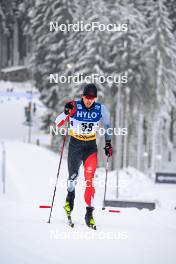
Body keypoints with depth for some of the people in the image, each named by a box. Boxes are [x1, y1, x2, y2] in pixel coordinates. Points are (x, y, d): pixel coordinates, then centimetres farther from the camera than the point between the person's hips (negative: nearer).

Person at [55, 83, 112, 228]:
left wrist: (108, 143, 8)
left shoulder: (101, 109, -7)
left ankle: (89, 214, -10)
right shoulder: (74, 106, -12)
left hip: (91, 147, 0)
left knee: (90, 180, -12)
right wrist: (67, 113, -33)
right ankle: (70, 196, 40)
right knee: (73, 176, 6)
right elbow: (57, 123, -15)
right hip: (75, 144, 0)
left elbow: (107, 125, 12)